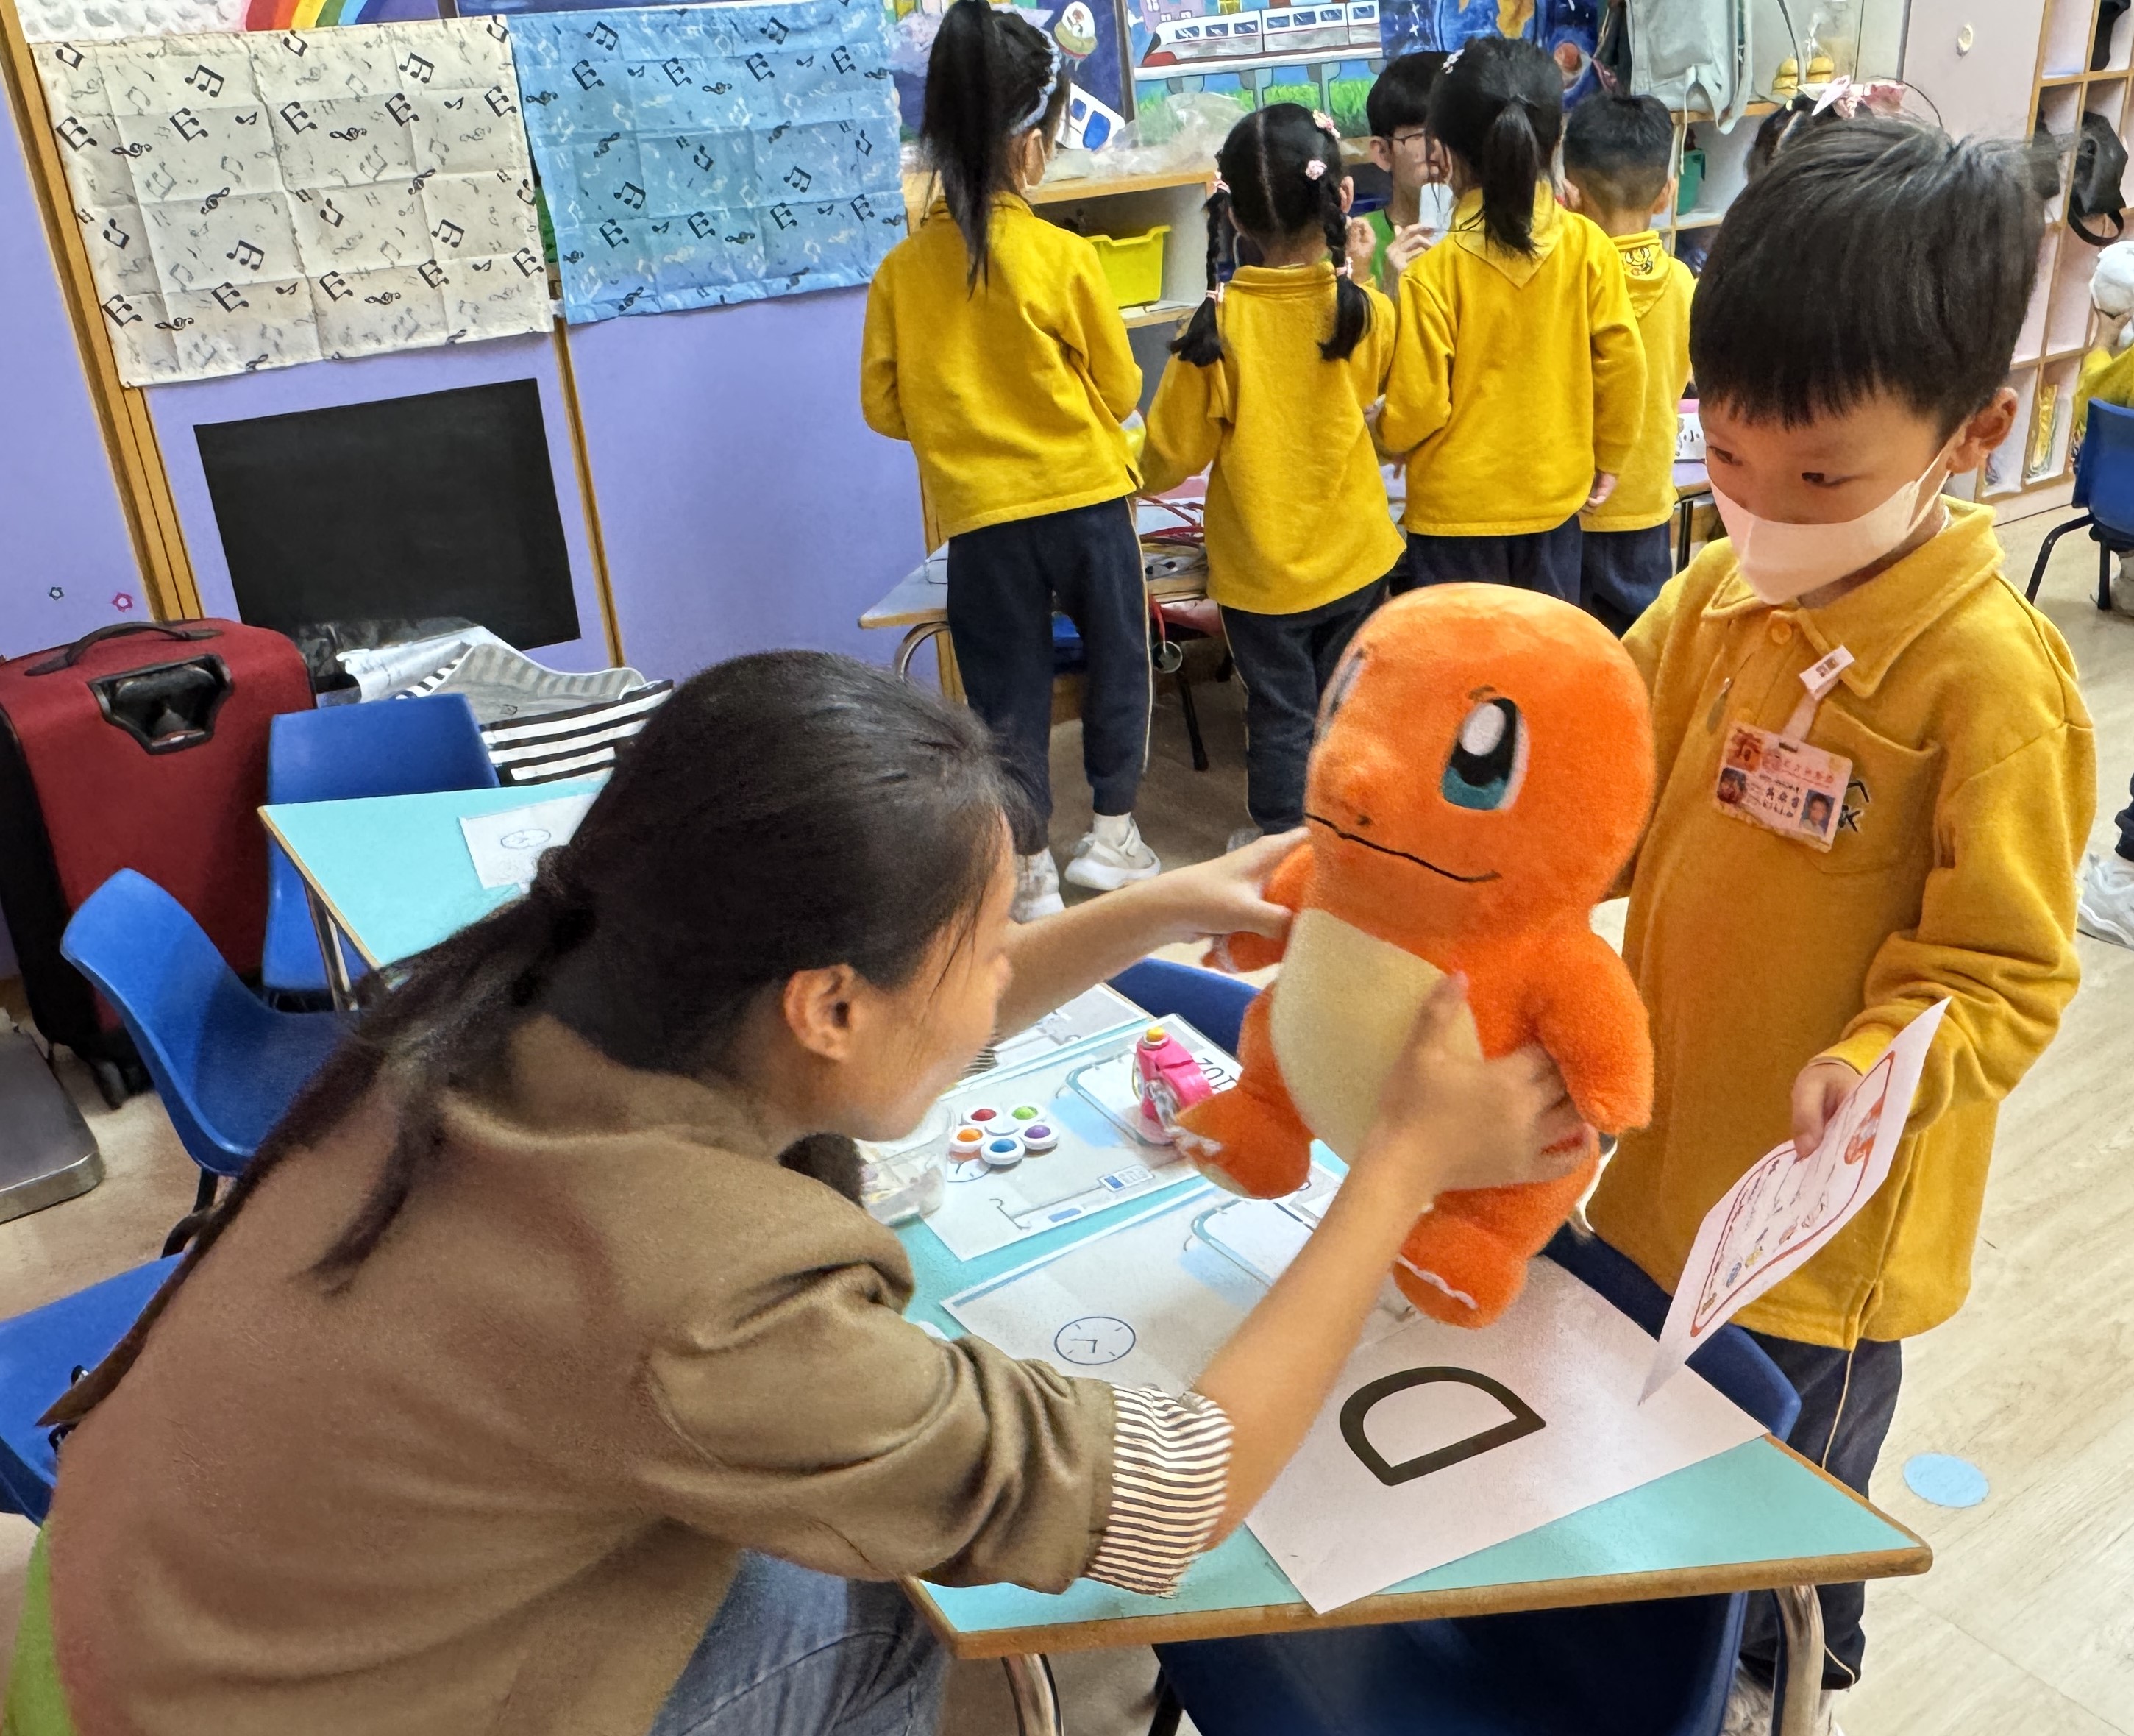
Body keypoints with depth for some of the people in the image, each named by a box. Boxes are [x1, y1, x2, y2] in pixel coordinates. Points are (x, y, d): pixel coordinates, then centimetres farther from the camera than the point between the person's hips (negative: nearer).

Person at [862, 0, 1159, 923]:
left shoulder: (902, 269, -4)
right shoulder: (1064, 258, -12)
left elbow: (885, 407, 3)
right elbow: (1120, 390, -2)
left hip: (979, 512, 2)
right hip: (1085, 495, -2)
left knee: (1008, 689, 11)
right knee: (1118, 658, 18)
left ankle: (1030, 873, 19)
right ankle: (1112, 836, 25)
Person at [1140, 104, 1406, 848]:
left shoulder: (1219, 322, -18)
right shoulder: (1367, 310, -11)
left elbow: (1174, 452, -10)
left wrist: (1148, 475, 13)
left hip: (1261, 562, -2)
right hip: (1353, 553, 2)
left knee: (1279, 713, 11)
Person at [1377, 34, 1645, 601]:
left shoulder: (1433, 274, -18)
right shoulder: (1588, 246, -8)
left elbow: (1416, 410, -15)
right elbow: (1622, 364, -3)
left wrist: (1384, 441, 8)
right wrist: (1608, 458, 12)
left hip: (1455, 508, -3)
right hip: (1555, 497, 3)